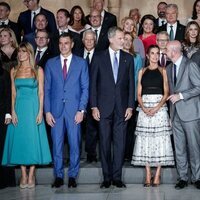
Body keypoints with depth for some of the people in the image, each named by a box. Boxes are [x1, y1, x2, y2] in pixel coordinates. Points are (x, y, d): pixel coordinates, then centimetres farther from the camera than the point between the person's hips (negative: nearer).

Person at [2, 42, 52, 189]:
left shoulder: (38, 70, 0)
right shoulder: (14, 71, 8)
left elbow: (41, 92, -1)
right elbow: (13, 93, 8)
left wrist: (40, 111, -9)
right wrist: (13, 111, -2)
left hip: (33, 108, -3)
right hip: (19, 109, 3)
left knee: (33, 140, -1)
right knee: (19, 140, 2)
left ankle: (31, 175, 7)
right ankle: (24, 175, 10)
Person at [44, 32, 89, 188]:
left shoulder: (81, 63, 6)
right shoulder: (50, 63, 10)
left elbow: (85, 88, 3)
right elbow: (47, 89, 8)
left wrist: (81, 110, -6)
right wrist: (47, 111, 0)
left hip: (74, 110, -1)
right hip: (56, 110, 1)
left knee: (74, 144, 2)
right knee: (57, 144, 3)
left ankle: (73, 176, 12)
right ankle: (59, 176, 12)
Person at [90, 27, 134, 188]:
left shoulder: (128, 58, 8)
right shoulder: (98, 58, 3)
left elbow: (131, 84, 7)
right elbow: (93, 83, 2)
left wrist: (130, 106, 0)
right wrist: (94, 106, -5)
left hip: (122, 107, 1)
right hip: (104, 107, -1)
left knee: (120, 143, 1)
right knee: (105, 143, 3)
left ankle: (117, 177, 10)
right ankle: (107, 177, 11)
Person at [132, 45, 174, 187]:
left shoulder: (163, 71, 6)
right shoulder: (142, 72, 11)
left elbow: (166, 93, -1)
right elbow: (139, 94, 8)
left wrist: (156, 108, -14)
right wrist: (144, 108, -9)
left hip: (160, 107, -2)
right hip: (144, 109, 2)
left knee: (159, 140, -2)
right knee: (145, 140, 1)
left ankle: (157, 175, 2)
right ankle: (148, 175, 6)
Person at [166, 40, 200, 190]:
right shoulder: (169, 68, 14)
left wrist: (181, 96, -16)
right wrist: (172, 102, 8)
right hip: (176, 113, 6)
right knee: (179, 148, 7)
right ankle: (183, 177, 14)